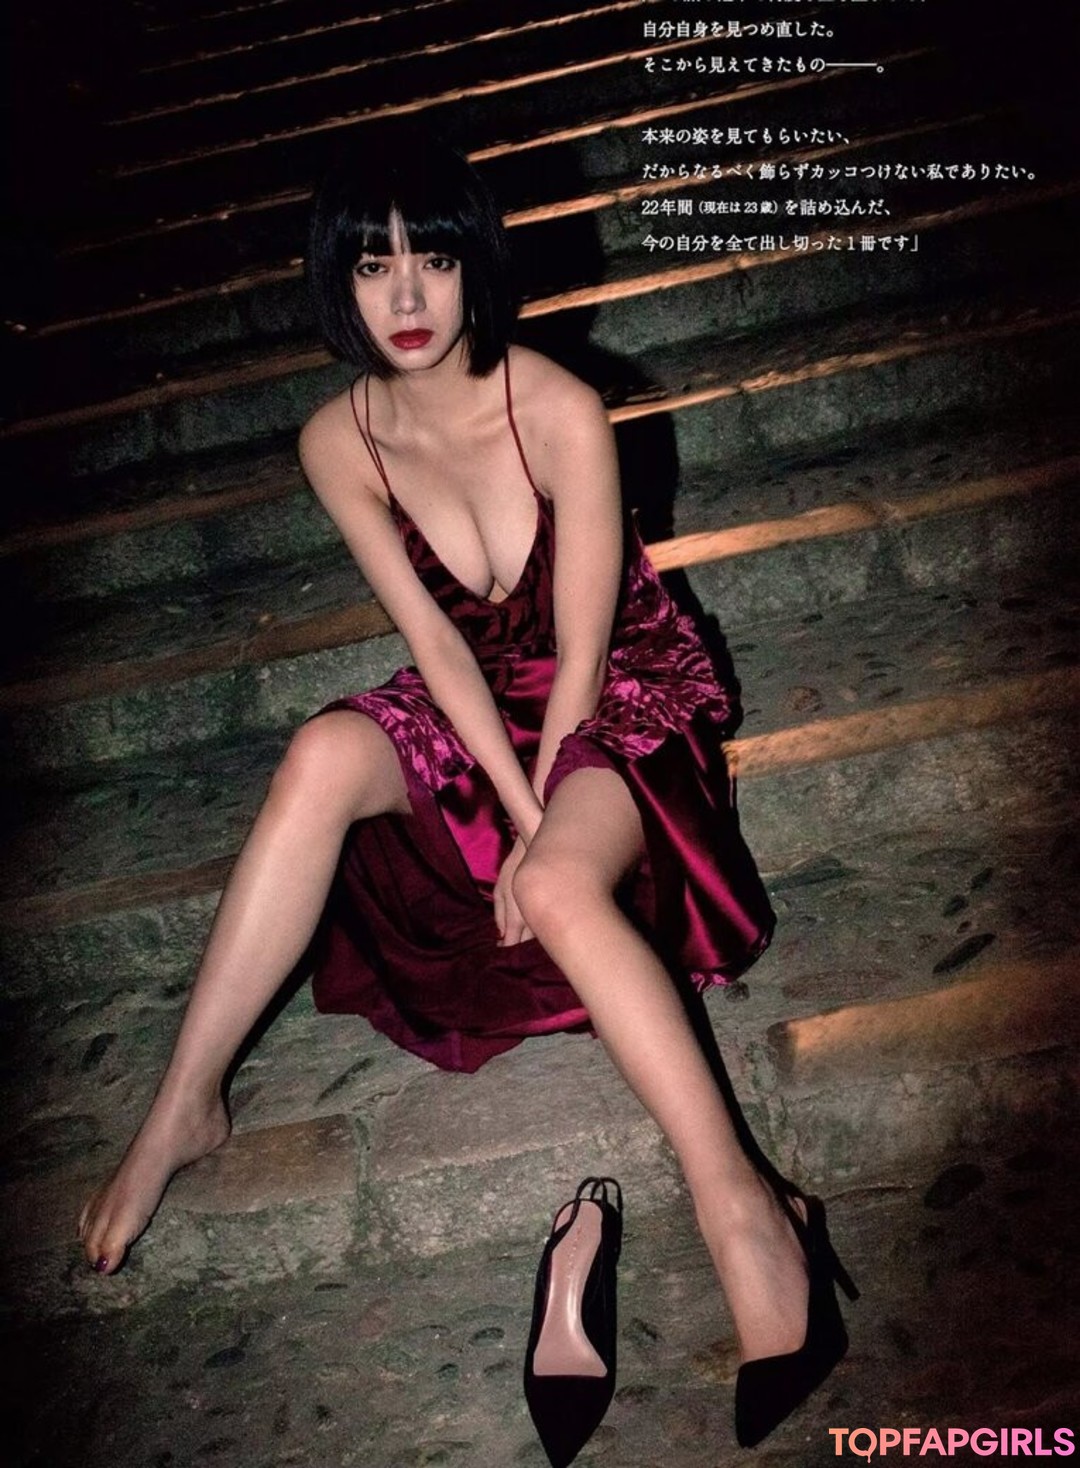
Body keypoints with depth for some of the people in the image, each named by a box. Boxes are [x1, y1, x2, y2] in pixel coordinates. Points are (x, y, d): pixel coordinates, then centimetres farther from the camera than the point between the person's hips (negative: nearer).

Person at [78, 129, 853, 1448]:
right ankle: (184, 1109, -19)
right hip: (478, 702, 4)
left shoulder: (561, 413, -21)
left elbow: (580, 649, -19)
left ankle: (743, 1210, -30)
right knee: (325, 756, -28)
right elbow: (436, 640, -12)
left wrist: (537, 831, -20)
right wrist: (518, 810, -21)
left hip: (619, 696, -3)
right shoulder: (337, 444, -10)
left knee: (562, 884, -35)